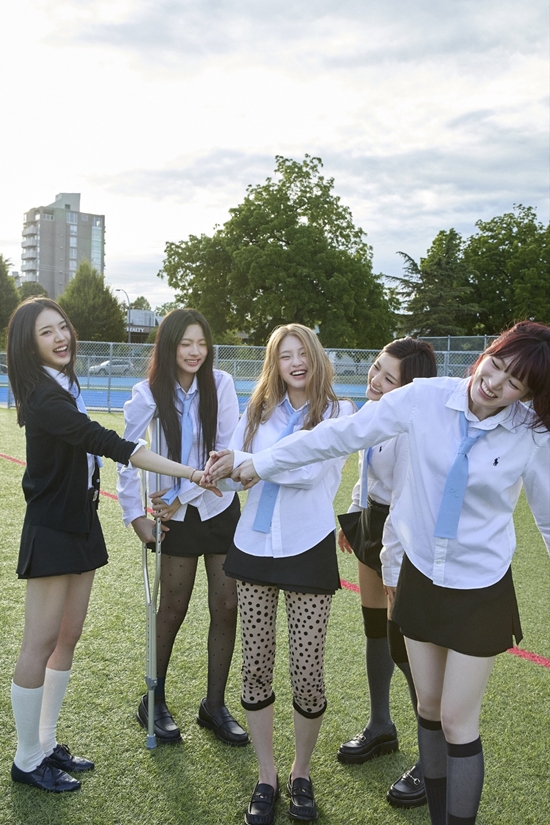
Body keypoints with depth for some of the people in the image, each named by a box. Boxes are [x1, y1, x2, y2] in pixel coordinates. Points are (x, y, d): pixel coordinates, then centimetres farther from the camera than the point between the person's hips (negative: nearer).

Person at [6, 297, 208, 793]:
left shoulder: (65, 387, 10)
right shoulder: (43, 397, -21)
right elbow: (108, 444, -30)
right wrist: (185, 472, -33)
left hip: (80, 524, 9)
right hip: (51, 530, -9)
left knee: (68, 638, 13)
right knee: (42, 644, -1)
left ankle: (46, 744, 26)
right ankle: (28, 760, 14)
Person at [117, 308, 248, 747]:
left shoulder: (220, 384, -10)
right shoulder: (149, 394, -10)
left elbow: (226, 449, -12)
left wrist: (184, 494, -13)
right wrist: (135, 514, -6)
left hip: (221, 507, 2)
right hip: (176, 515, -1)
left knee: (226, 606, 4)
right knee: (174, 609, 7)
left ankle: (215, 705, 22)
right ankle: (155, 701, 28)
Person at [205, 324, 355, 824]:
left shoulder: (336, 412, -4)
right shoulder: (259, 411, 8)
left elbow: (310, 469, -18)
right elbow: (232, 468, 4)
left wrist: (244, 462, -21)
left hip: (308, 548, -3)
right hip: (255, 545, 3)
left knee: (307, 672, 0)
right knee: (255, 667, 6)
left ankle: (301, 774, 26)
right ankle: (266, 778, 24)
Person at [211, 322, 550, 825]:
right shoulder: (427, 398, -15)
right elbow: (340, 435, -8)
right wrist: (261, 464, -3)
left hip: (481, 588, -2)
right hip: (421, 574, 3)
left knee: (457, 723, 2)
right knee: (428, 708, 16)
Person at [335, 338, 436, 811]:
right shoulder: (377, 412, 1)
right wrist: (353, 517, 22)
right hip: (372, 521, 9)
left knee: (404, 644, -4)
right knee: (375, 627, 19)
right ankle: (380, 728, 39)